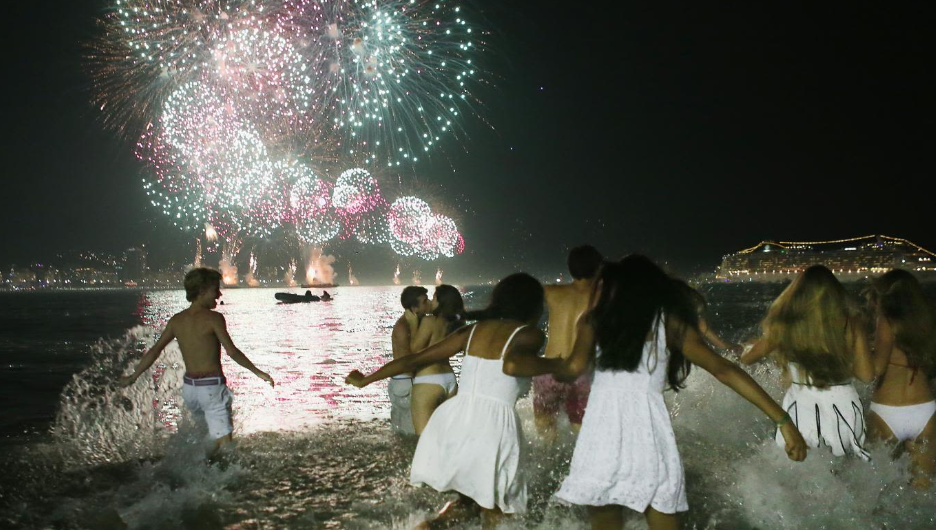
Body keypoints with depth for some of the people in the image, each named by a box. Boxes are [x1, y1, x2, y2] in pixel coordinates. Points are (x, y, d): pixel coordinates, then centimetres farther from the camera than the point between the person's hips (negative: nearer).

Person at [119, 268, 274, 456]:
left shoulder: (176, 320, 6)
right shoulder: (213, 318, -12)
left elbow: (155, 350, 8)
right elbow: (232, 352, -16)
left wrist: (133, 376, 19)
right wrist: (258, 372, -7)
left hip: (189, 387, 7)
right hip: (212, 387, -7)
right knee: (224, 442, -7)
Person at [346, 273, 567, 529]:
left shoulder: (473, 329, 17)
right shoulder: (530, 334, 2)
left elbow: (414, 360, 17)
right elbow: (511, 365, -22)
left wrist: (365, 380, 27)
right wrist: (556, 364, -7)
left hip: (453, 421, 6)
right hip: (492, 427, -5)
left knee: (468, 501, 26)